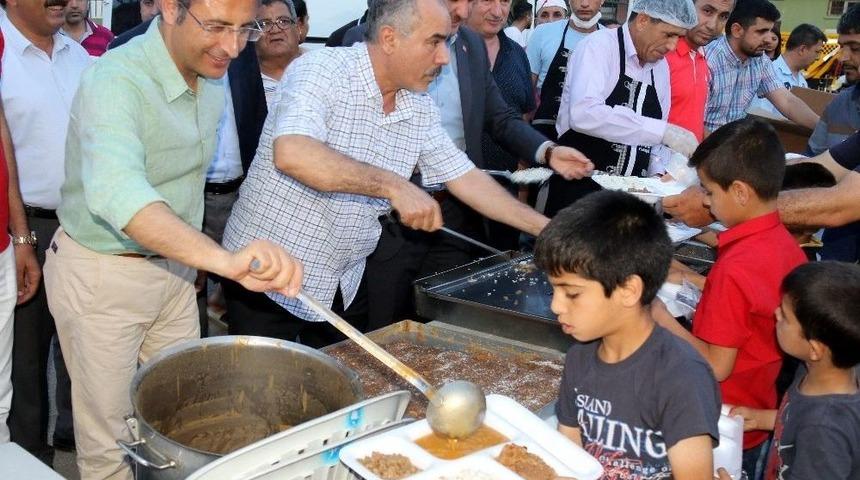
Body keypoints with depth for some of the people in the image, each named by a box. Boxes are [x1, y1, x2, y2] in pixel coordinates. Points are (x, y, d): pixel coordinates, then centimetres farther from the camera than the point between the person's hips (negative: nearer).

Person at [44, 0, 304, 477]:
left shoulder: (214, 75, -2)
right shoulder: (115, 81, -28)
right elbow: (115, 191, -48)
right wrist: (223, 259, -61)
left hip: (175, 266, 7)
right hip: (101, 275, -7)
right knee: (111, 441, 6)